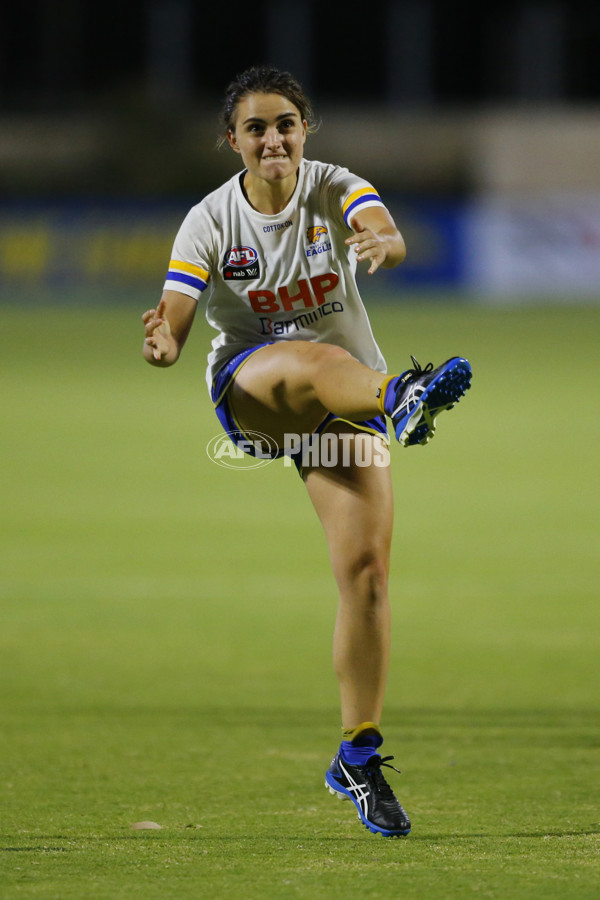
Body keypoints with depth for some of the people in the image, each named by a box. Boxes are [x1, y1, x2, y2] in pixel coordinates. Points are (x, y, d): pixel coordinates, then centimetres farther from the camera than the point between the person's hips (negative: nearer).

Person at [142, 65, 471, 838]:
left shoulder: (334, 191, -8)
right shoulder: (211, 221, -8)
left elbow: (388, 236, -31)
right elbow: (175, 316, -18)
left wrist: (383, 245, -56)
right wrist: (162, 341, -43)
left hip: (341, 405, 1)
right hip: (248, 388, -1)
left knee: (366, 570, -10)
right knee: (313, 360, -37)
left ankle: (358, 755, 0)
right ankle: (400, 397, -71)